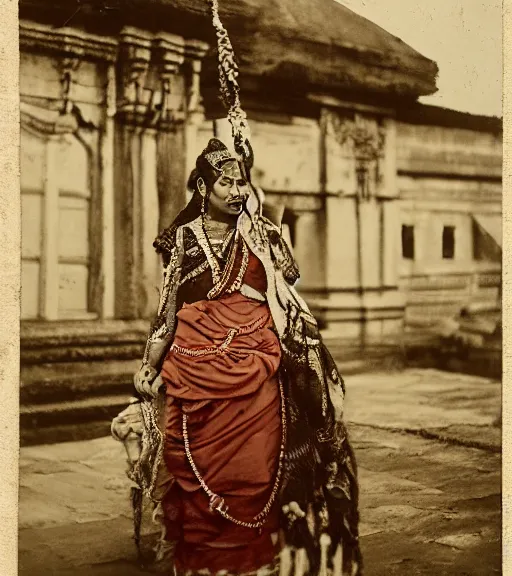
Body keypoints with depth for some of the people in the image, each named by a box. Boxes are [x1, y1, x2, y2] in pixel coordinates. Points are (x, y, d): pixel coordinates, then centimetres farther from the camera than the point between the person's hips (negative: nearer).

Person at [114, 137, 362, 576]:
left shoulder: (260, 233, 9)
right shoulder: (184, 236, 8)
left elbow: (289, 275, -6)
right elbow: (168, 308, 9)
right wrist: (150, 367, 6)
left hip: (254, 369, 0)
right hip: (194, 369, 0)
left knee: (254, 474, -2)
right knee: (198, 475, 3)